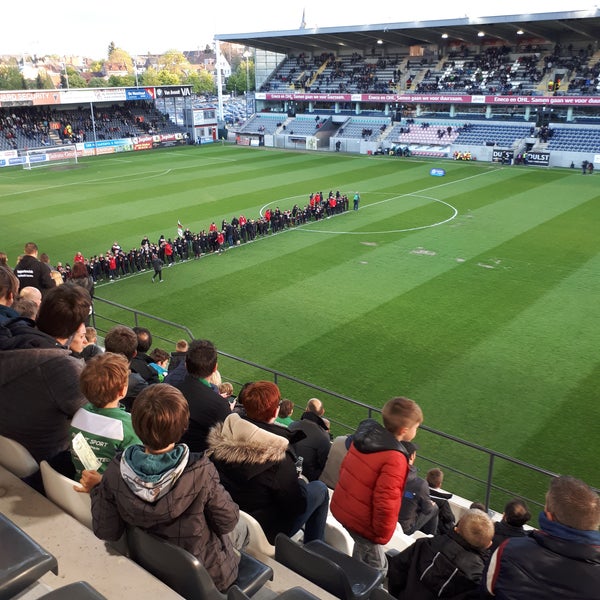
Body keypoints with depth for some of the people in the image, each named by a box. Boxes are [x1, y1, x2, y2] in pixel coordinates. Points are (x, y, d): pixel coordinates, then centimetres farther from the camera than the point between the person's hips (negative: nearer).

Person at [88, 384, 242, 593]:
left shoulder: (115, 473, -26)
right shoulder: (201, 472, -35)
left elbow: (107, 532, -13)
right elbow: (227, 522, -20)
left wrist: (96, 489, 2)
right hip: (207, 575, -4)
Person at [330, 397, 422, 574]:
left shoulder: (363, 436, -3)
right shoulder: (394, 460, -26)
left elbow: (344, 467, 9)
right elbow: (385, 501, -25)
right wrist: (383, 535, -11)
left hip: (340, 508, 8)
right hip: (362, 520, -8)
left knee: (363, 546, 27)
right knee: (377, 567, 10)